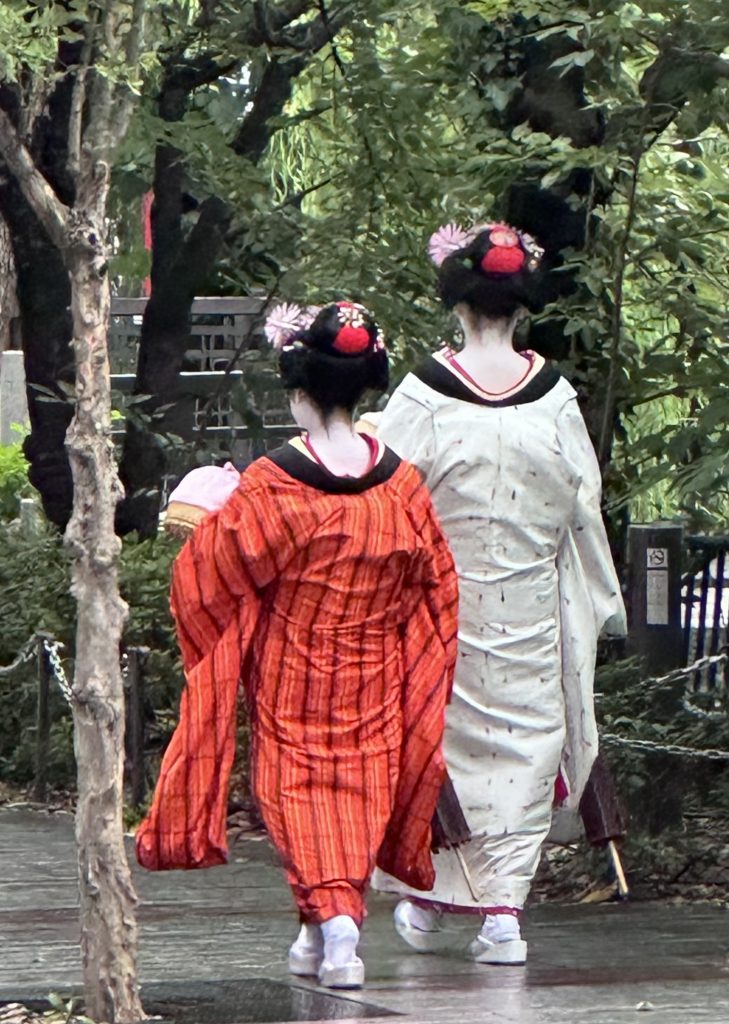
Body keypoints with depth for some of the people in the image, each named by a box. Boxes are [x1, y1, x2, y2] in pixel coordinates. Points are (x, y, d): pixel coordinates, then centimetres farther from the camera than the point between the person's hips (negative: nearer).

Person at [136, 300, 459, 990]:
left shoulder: (270, 486, -17)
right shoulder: (400, 484, -6)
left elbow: (211, 573, -9)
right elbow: (435, 585, 3)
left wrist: (207, 519, 9)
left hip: (292, 679, -3)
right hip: (374, 680, 3)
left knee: (300, 789, 3)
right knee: (360, 785, 13)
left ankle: (332, 920, -14)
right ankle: (328, 930, 19)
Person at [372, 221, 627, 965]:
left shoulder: (427, 394, -10)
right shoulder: (552, 396, -4)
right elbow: (583, 507, 3)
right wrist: (600, 601, 15)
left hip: (443, 598, -1)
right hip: (530, 609, 1)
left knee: (440, 739, 12)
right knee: (523, 738, 6)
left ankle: (431, 905, 19)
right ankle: (504, 909, -1)